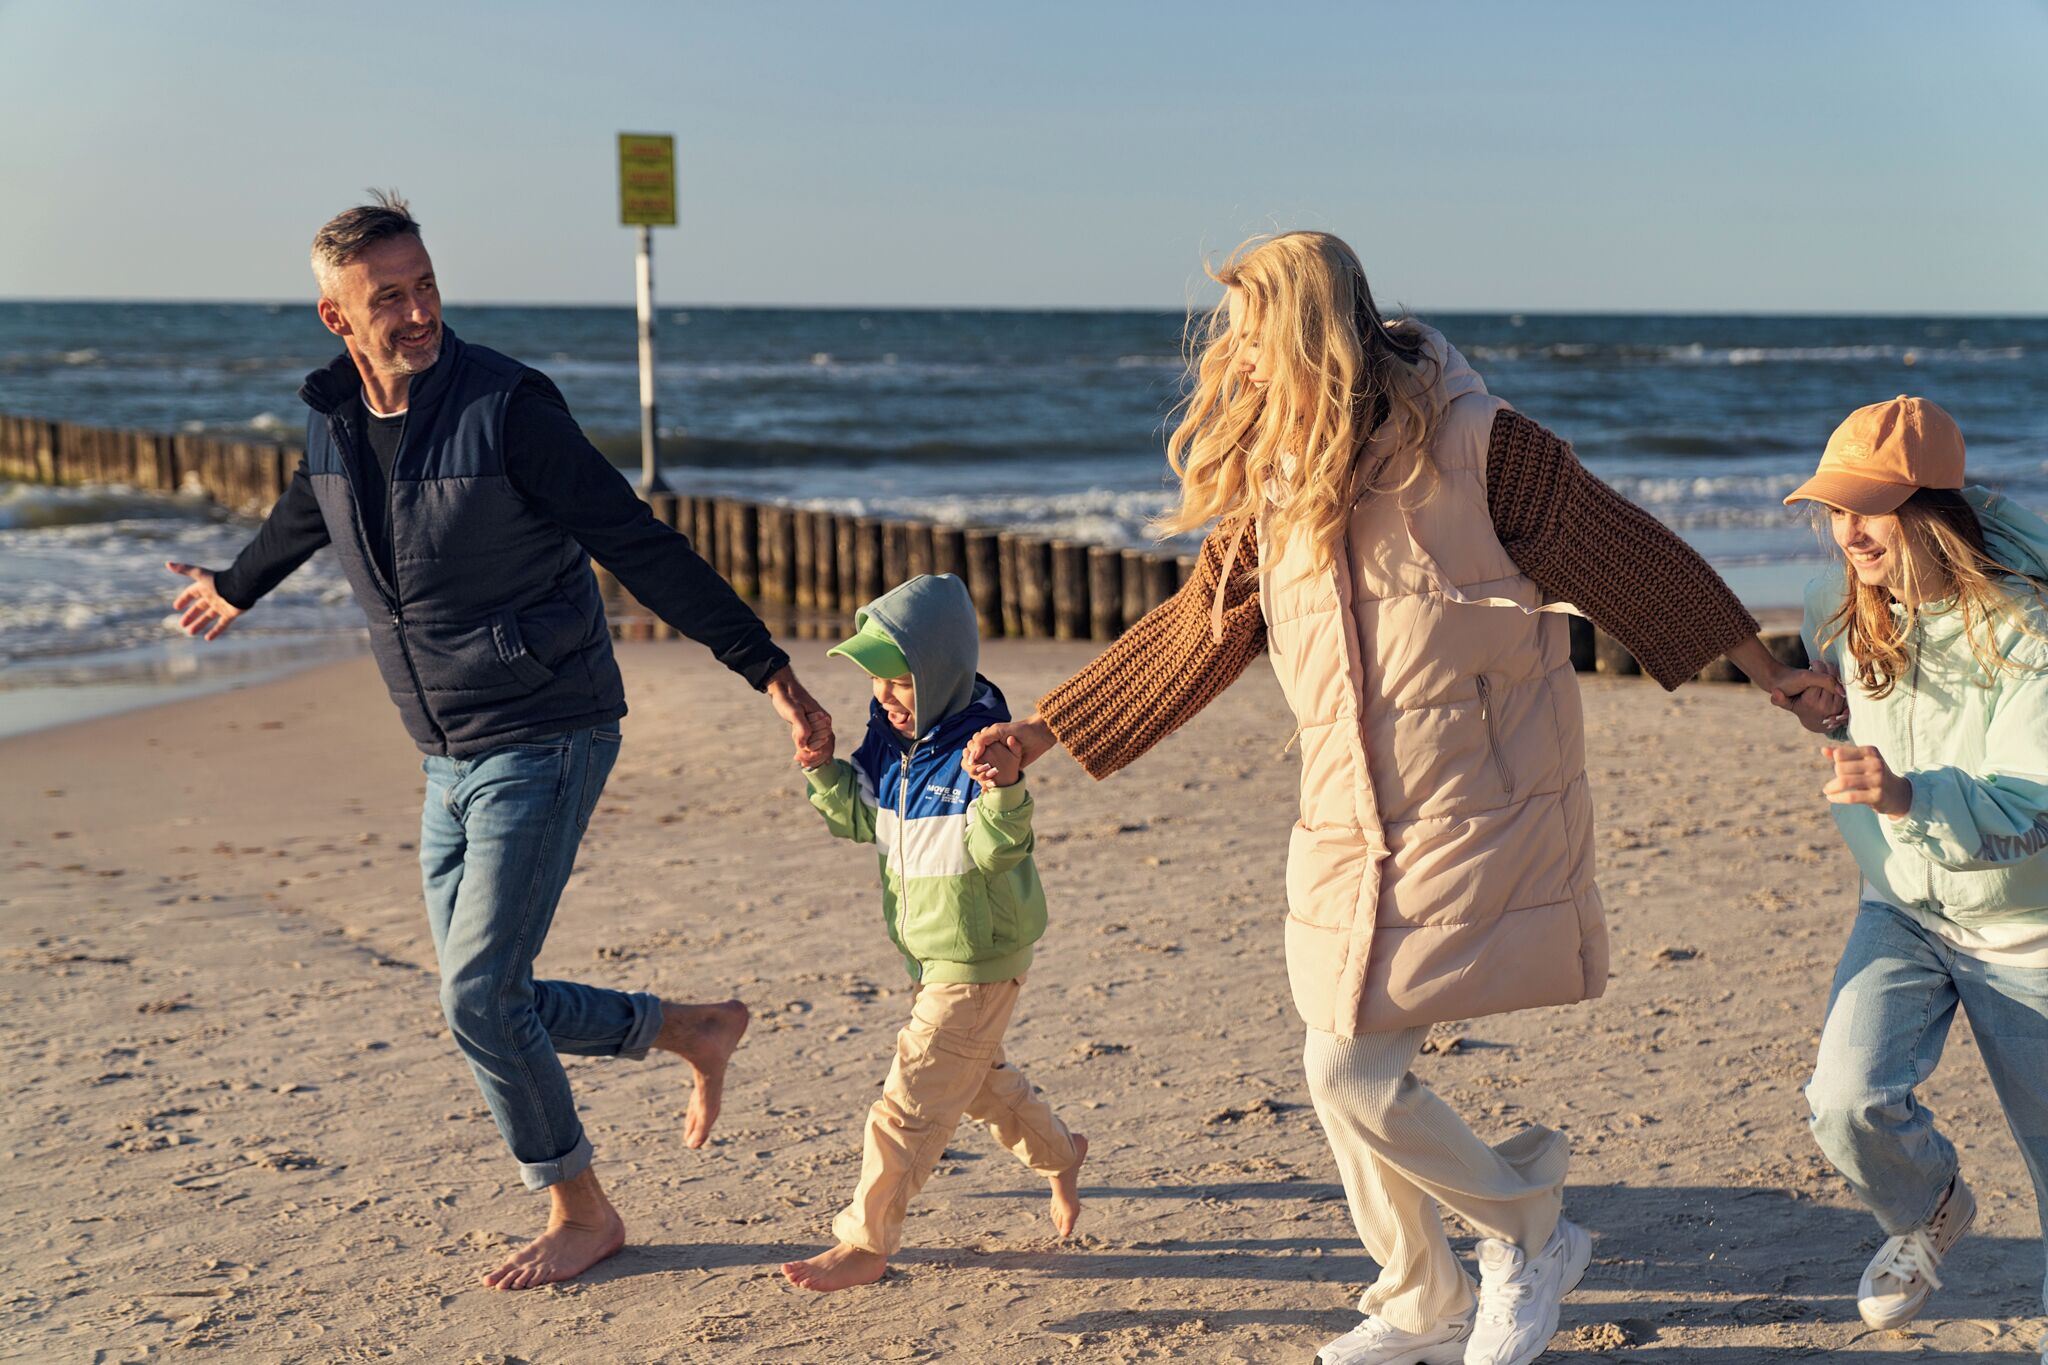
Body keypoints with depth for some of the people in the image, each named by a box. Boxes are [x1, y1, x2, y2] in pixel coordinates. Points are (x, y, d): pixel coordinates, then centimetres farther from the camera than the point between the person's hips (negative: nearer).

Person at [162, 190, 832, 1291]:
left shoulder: (507, 406, -16)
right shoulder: (331, 419, 2)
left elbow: (641, 550, -17)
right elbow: (303, 515, 26)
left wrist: (768, 671, -21)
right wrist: (235, 589, 45)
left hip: (544, 741, -7)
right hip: (448, 762, 7)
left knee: (479, 997, -9)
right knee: (484, 1003, 8)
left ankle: (581, 1213, 13)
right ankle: (695, 1031, 28)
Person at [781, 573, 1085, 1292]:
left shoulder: (979, 744, -24)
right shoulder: (890, 736, 0)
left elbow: (997, 852, -30)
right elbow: (861, 817, 10)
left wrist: (1004, 792, -49)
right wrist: (825, 771, -7)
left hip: (979, 957, -9)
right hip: (929, 949, 9)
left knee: (914, 1095, -5)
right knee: (979, 1075, 26)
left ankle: (866, 1241, 4)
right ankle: (1058, 1153, 49)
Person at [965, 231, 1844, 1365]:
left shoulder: (1467, 442, -13)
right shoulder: (1277, 483, 5)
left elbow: (1627, 554, -3)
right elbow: (1198, 627, 13)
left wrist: (1763, 667, 7)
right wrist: (1042, 731, 13)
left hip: (1473, 823, -6)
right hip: (1347, 833, 7)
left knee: (1354, 1071, -11)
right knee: (1345, 1079, 11)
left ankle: (1530, 1237, 16)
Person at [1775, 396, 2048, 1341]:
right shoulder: (1840, 606, -7)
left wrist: (1909, 795, -47)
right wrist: (1821, 707, -4)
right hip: (1901, 909, 3)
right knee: (1848, 1100, -16)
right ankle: (1930, 1212, 17)